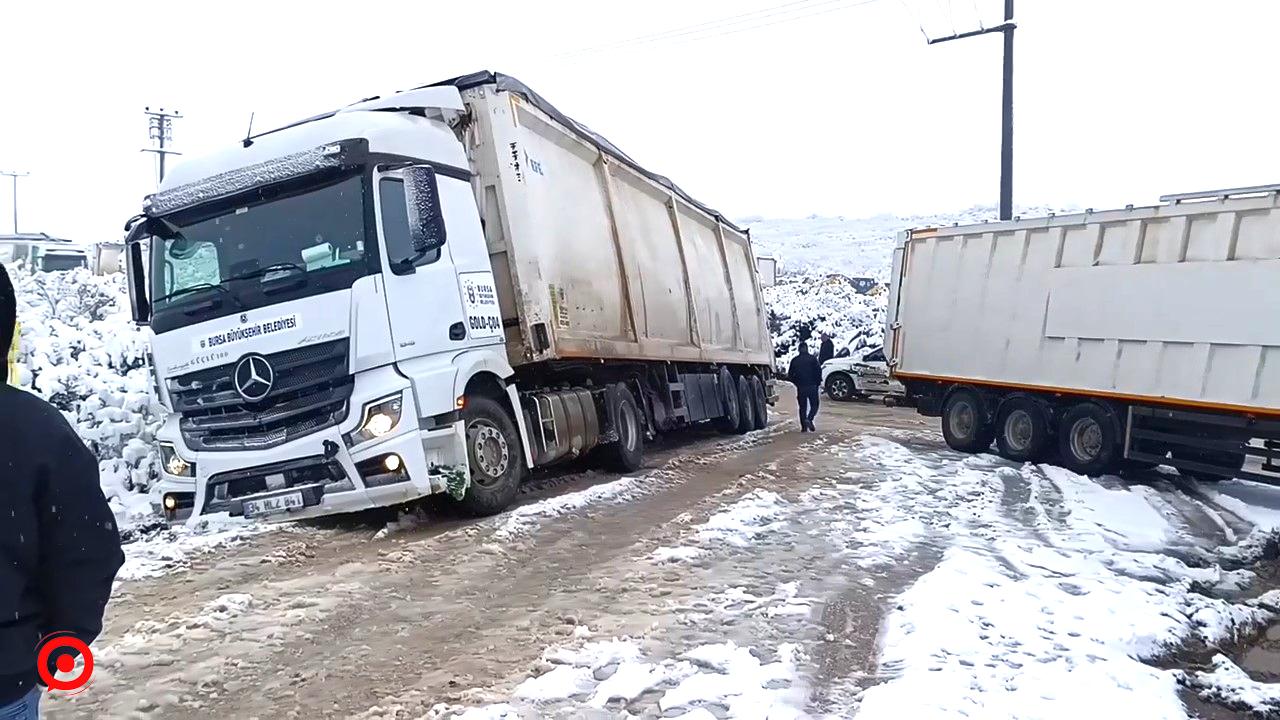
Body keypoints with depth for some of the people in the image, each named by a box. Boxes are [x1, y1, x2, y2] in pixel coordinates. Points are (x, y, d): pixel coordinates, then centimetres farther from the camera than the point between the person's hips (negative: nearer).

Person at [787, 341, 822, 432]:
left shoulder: (794, 360, 5)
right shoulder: (812, 359, -2)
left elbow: (790, 375, 7)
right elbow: (818, 371, -7)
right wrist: (818, 382, 6)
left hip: (800, 387, 2)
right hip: (812, 386, -2)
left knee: (802, 407, 10)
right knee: (814, 405, 7)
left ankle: (804, 427, 5)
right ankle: (809, 419, -18)